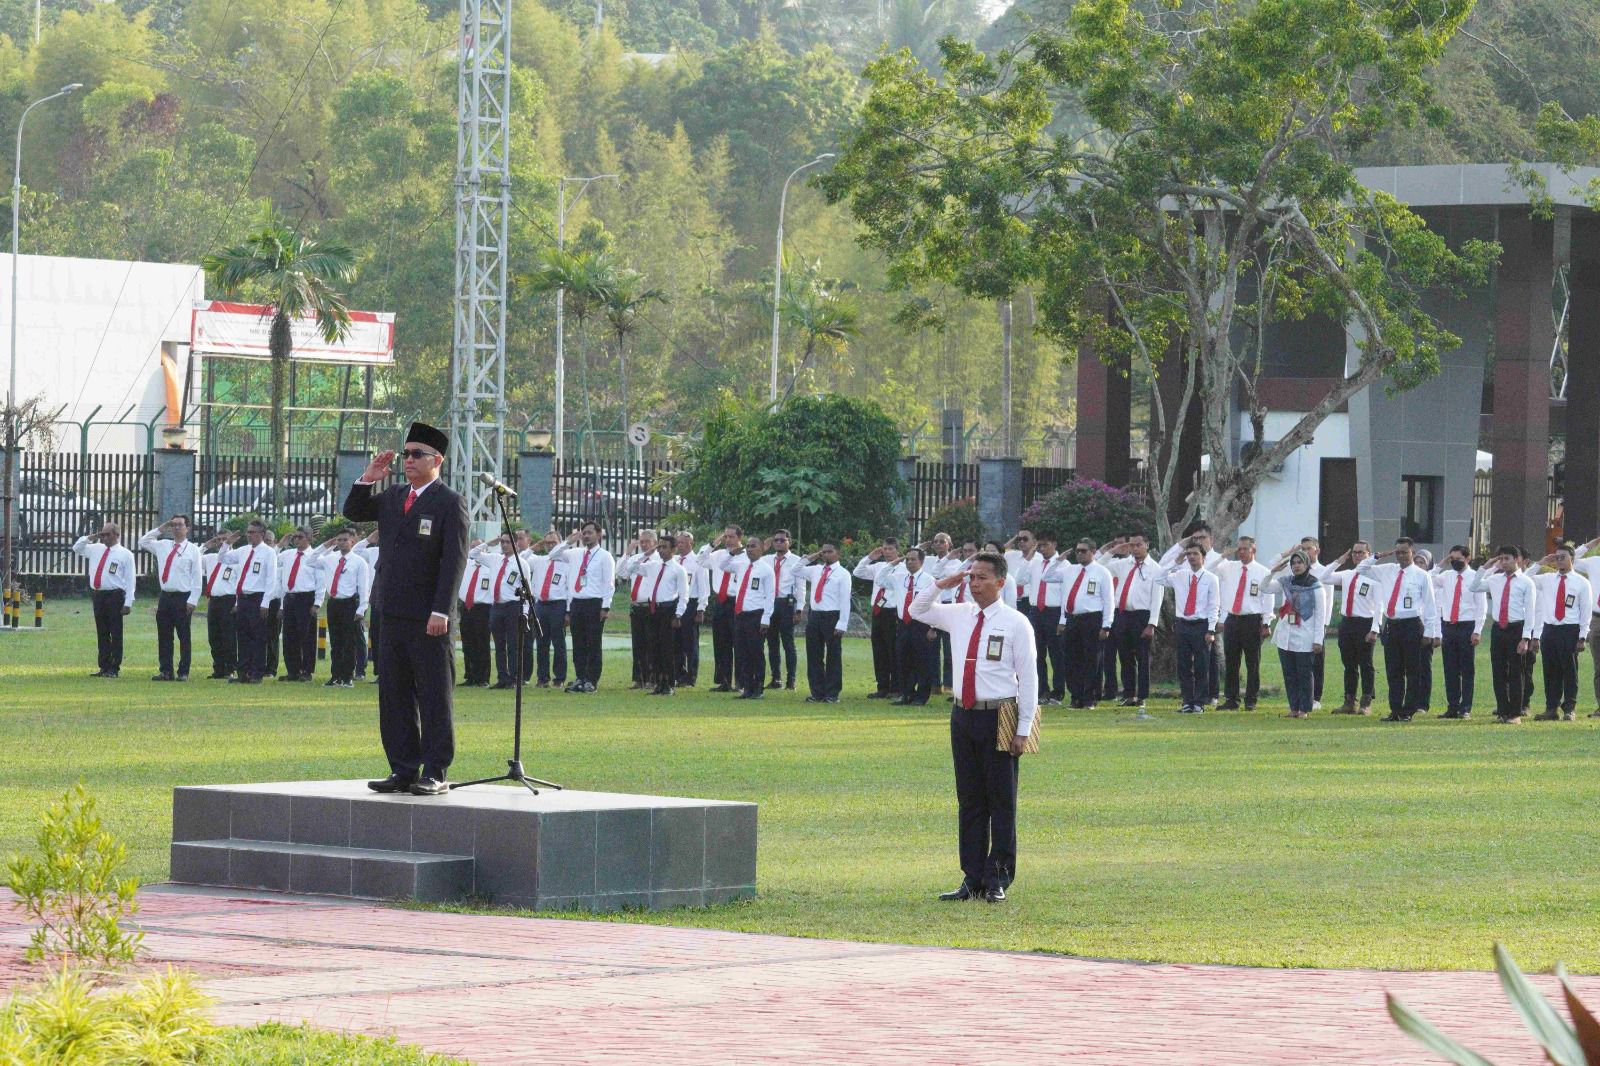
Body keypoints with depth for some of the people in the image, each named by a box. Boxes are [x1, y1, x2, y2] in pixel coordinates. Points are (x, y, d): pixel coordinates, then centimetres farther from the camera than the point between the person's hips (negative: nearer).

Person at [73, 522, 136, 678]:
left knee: (115, 634, -3)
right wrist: (89, 538, 8)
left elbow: (129, 581, -4)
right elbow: (76, 549, 25)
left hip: (115, 596, -6)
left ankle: (114, 669, 1)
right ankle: (104, 667, 13)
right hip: (98, 595, 6)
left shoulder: (125, 554, -1)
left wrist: (128, 603, -11)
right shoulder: (96, 549, 15)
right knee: (102, 634, 8)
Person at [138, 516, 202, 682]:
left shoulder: (193, 550, -1)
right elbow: (143, 542, 23)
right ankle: (166, 671, 12)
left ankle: (183, 672, 3)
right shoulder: (163, 547, 14)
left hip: (183, 598, -5)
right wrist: (160, 529, 11)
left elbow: (197, 577, -5)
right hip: (166, 597, 5)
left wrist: (192, 600, -12)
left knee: (183, 637, -1)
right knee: (164, 637, 6)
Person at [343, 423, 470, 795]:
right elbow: (353, 512, 25)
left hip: (428, 619, -7)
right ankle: (404, 770, 14)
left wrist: (441, 611, -19)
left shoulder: (450, 503, -6)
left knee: (434, 696, -2)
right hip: (393, 614, 7)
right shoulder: (394, 497, 15)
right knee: (394, 695, 8)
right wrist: (368, 479, 7)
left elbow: (454, 560, -12)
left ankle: (435, 774, 1)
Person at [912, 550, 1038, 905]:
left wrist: (1023, 729, -11)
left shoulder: (1015, 623, -6)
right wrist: (941, 584, 4)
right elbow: (917, 610, 22)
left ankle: (998, 880, 7)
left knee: (1001, 802, 1)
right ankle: (972, 878, 14)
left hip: (998, 720, -5)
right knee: (969, 801, 8)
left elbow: (1028, 677, -7)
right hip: (963, 715, 5)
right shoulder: (958, 616, 9)